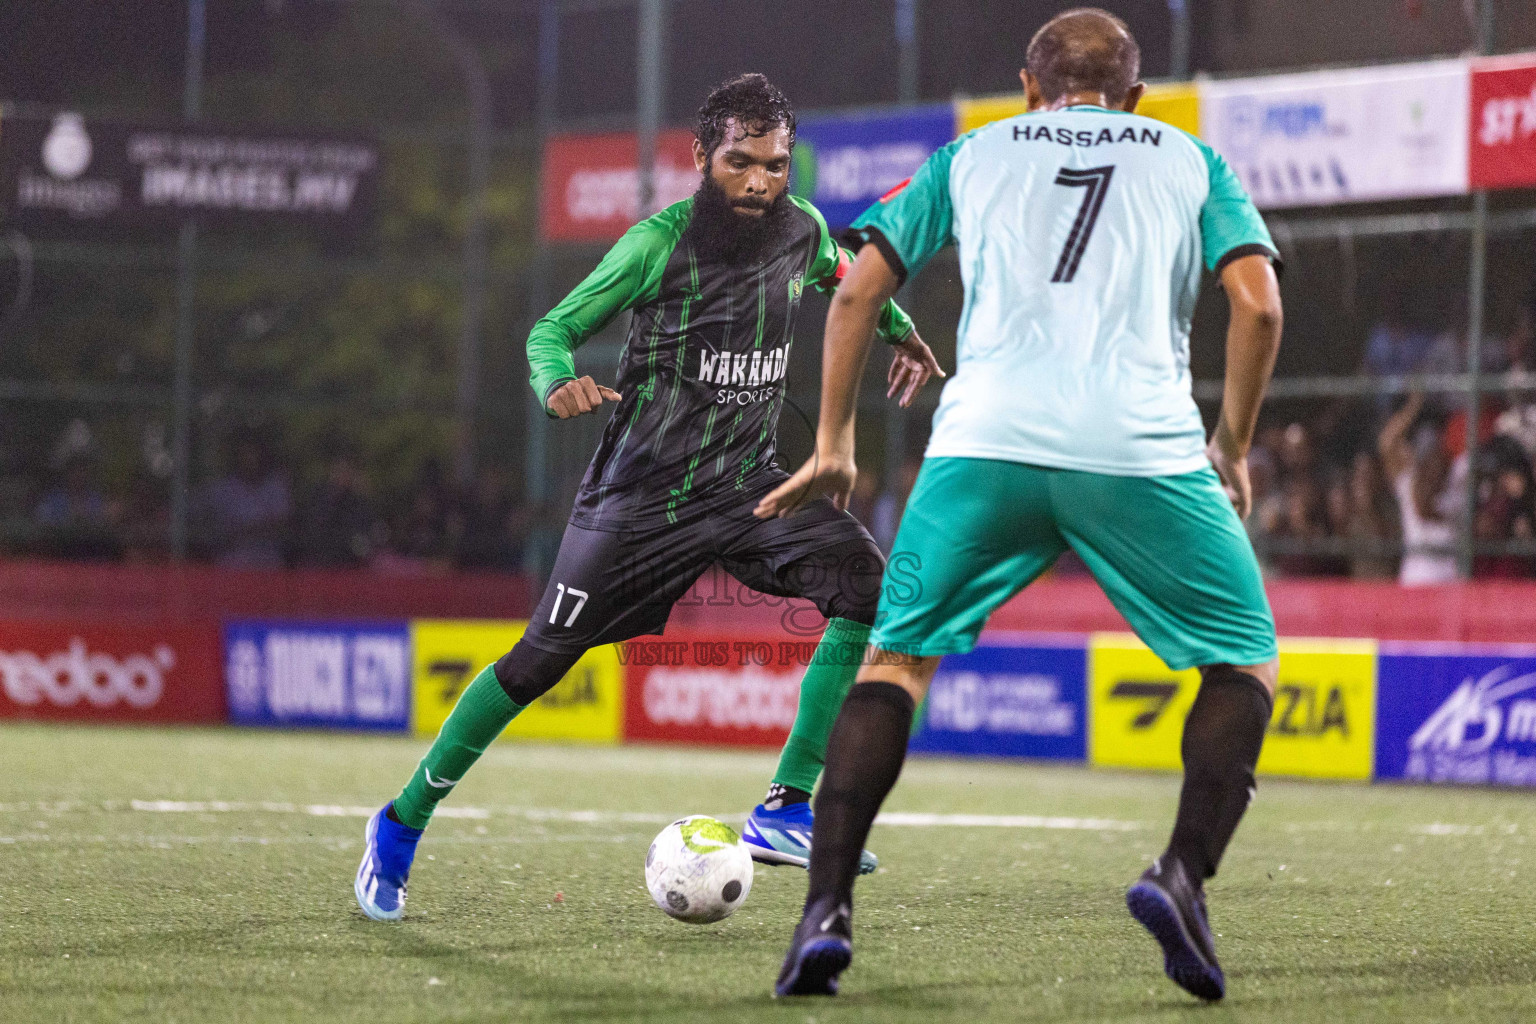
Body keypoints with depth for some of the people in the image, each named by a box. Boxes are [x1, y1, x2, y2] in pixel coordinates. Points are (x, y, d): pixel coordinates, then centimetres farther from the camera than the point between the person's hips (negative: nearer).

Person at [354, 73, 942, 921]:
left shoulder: (801, 229, 0)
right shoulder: (660, 244, -15)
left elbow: (843, 276, 26)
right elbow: (553, 328, -12)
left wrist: (901, 332, 34)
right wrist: (558, 381, -33)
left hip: (745, 481, 4)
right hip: (642, 492, -4)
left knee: (865, 582, -20)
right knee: (539, 662, -3)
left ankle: (786, 811, -16)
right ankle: (401, 826, 17)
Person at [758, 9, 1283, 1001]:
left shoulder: (973, 155, 24)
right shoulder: (1191, 161, 21)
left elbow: (858, 290, 17)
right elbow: (1258, 304, 7)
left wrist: (834, 445, 24)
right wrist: (1233, 449, 18)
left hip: (983, 443, 1)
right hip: (1145, 451, -1)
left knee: (896, 660, 14)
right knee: (1246, 663, 14)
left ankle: (827, 910, -2)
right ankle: (1184, 872, -9)